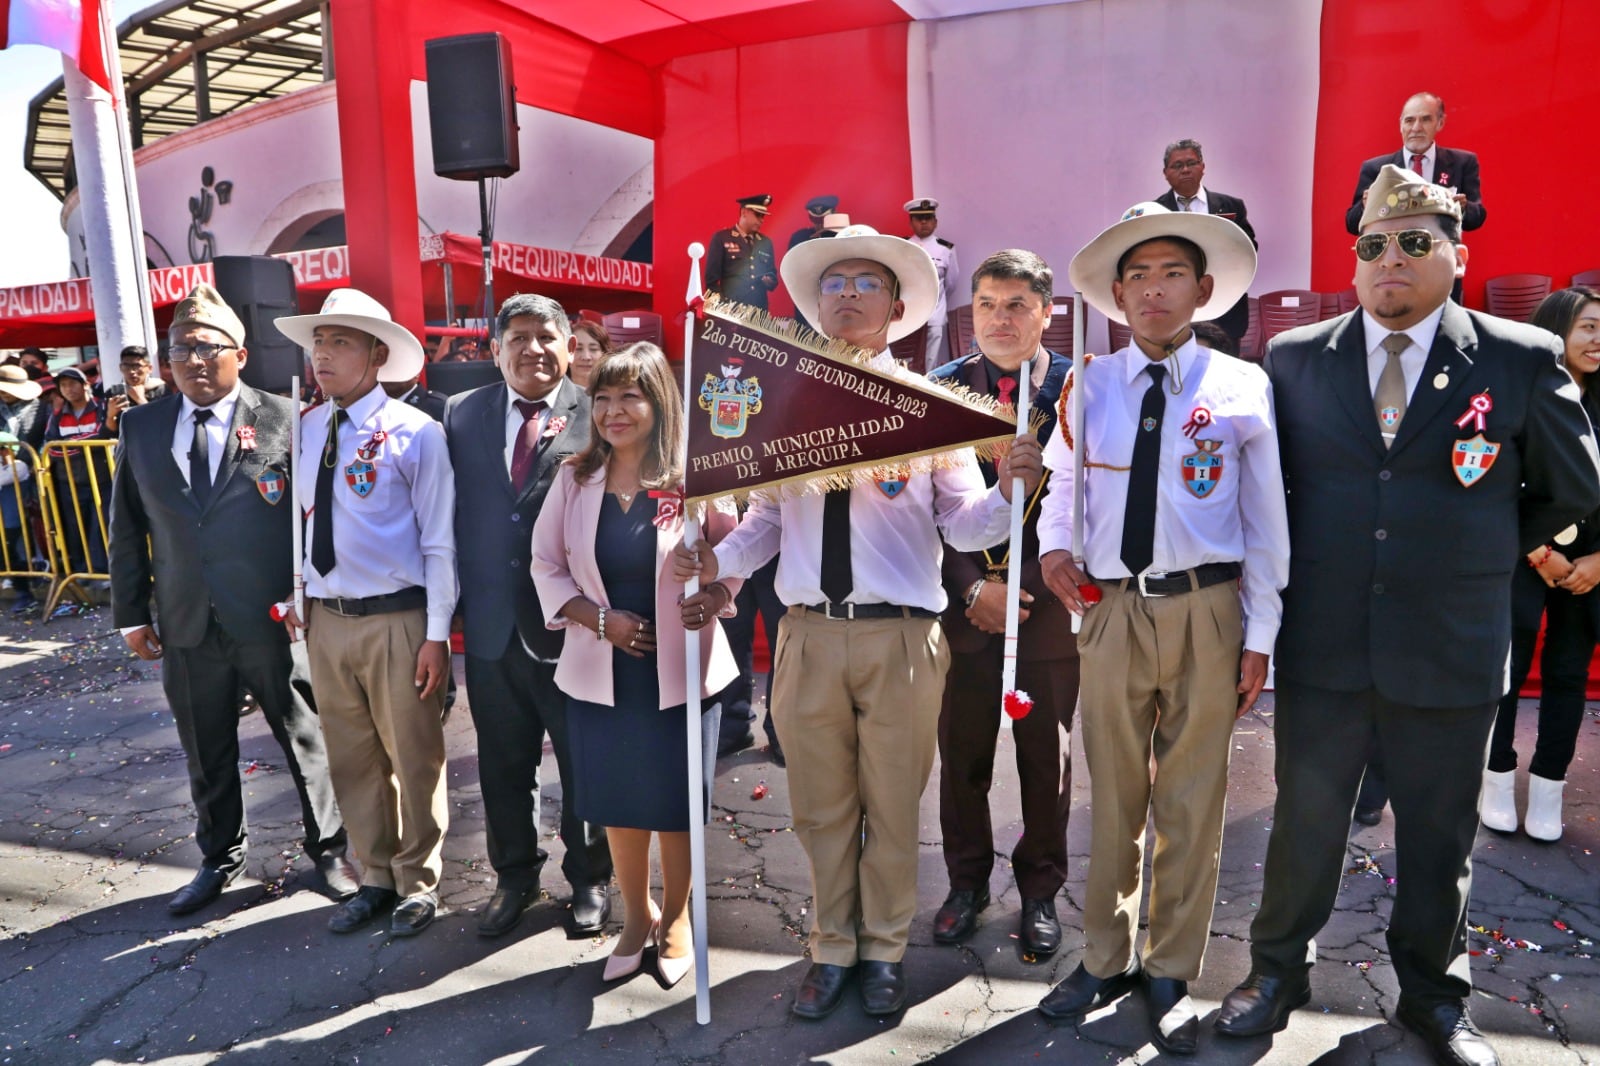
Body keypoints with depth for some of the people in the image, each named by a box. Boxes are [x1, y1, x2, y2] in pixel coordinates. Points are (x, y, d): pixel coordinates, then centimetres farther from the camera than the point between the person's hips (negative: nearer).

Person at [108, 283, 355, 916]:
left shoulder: (283, 420, -5)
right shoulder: (142, 426, 6)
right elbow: (128, 527, 10)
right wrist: (131, 612, 7)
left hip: (273, 621, -3)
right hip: (186, 626, 4)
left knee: (308, 742, 9)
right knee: (205, 756, 18)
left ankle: (328, 850, 28)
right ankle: (219, 859, 38)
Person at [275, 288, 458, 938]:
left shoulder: (415, 432, -9)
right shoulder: (305, 430, 6)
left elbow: (439, 539, -9)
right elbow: (301, 518, 15)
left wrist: (437, 634, -11)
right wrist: (294, 598, 7)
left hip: (396, 619, -5)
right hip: (325, 617, 5)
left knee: (414, 760, 8)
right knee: (351, 761, 17)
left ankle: (418, 883, 29)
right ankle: (376, 878, 36)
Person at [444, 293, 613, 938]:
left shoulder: (598, 416, -6)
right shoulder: (463, 415, 6)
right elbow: (454, 512, 8)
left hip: (573, 624, -3)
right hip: (492, 624, 4)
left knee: (586, 763, 12)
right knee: (503, 764, 18)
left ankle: (589, 878, 33)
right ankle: (514, 877, 39)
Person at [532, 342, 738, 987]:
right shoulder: (575, 479, 1)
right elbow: (546, 565, 4)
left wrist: (713, 597, -23)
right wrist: (600, 619, -11)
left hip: (681, 673, -2)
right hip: (601, 674, 3)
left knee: (676, 806, 10)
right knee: (618, 805, 15)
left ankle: (675, 920, 35)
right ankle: (636, 918, 38)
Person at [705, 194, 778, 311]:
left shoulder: (766, 242, 14)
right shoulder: (720, 238, 1)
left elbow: (772, 274, 20)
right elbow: (712, 278, -2)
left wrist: (770, 281, -2)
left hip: (759, 310, 4)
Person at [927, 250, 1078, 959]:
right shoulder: (938, 390, 3)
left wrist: (1025, 590, -12)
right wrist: (972, 588, -11)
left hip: (1049, 604, -1)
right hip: (961, 604, 1)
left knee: (1047, 760, 12)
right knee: (962, 755, 12)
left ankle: (1040, 892, 32)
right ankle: (967, 882, 33)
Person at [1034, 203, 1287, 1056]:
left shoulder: (1242, 388, 0)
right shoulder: (1087, 388, 5)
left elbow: (1266, 523, 2)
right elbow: (1060, 489, 15)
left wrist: (1259, 637, -1)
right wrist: (1053, 546, -7)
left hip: (1206, 611, -1)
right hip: (1110, 608, 1)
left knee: (1192, 801, 9)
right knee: (1112, 797, 12)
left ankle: (1170, 974, 27)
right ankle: (1104, 960, 30)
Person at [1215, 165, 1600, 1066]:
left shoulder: (1522, 360, -2)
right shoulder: (1296, 359, 2)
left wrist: (1480, 554, 9)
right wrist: (1311, 570, 7)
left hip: (1452, 652, 0)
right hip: (1321, 646, 1)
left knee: (1439, 835, 15)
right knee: (1304, 823, 13)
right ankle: (1279, 972, 32)